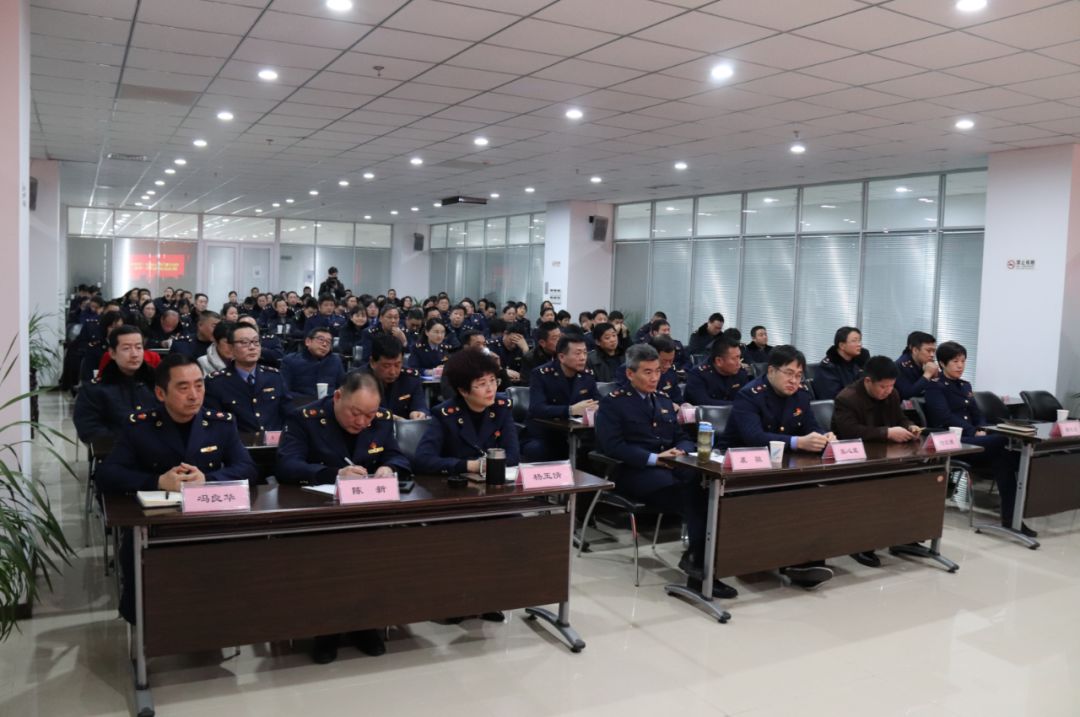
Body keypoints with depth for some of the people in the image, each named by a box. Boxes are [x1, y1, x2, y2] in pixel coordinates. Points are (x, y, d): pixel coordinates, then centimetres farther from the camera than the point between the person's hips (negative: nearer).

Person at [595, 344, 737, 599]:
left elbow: (681, 438, 22)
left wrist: (681, 452, -4)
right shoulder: (612, 403, 4)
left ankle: (699, 561, -27)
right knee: (691, 492, -33)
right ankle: (699, 563, -23)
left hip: (671, 467, 6)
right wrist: (653, 458, -19)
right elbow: (612, 445, -9)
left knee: (704, 482, -29)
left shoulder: (664, 401, 25)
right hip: (634, 472, -6)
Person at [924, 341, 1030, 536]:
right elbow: (945, 417, -11)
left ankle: (1011, 517, -30)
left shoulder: (965, 385, 26)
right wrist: (974, 432, -18)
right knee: (1006, 441, -29)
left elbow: (977, 414, 20)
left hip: (971, 439, 7)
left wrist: (982, 430, -3)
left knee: (1003, 458, -27)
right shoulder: (935, 386, 1)